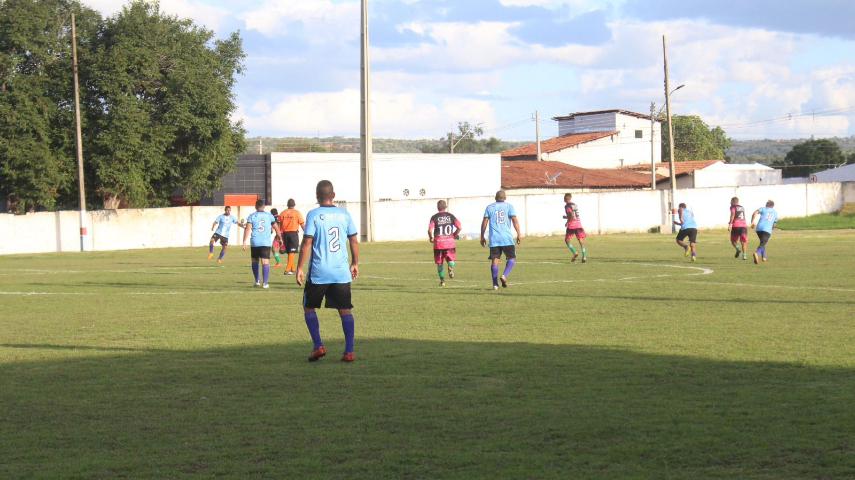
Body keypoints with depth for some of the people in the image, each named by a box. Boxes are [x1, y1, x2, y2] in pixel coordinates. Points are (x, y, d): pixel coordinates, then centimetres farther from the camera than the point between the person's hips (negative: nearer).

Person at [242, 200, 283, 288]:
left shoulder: (252, 216, 4)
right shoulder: (269, 216, 9)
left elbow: (247, 229, -7)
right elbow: (276, 228, 16)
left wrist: (244, 241, -9)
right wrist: (280, 238, 30)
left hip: (255, 242, 0)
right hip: (266, 242, 0)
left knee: (255, 261, 18)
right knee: (265, 262, -4)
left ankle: (257, 281, 22)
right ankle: (264, 283, -12)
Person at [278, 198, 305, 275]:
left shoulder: (282, 213, 5)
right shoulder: (297, 213, -4)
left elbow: (279, 225, 6)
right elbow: (302, 224, -3)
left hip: (285, 233, 4)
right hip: (293, 233, -4)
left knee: (289, 252, 15)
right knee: (292, 252, -2)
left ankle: (292, 269, 22)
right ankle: (287, 270, -10)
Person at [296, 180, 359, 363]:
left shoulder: (313, 215, -6)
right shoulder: (344, 214, 5)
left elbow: (306, 243, -10)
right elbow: (354, 240, 10)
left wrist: (299, 268, -5)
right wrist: (355, 263, 22)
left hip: (318, 272, -3)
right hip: (342, 272, 3)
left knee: (309, 308, 13)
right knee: (345, 310, 7)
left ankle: (318, 346, 1)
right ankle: (349, 351, 0)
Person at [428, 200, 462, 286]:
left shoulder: (434, 217, -2)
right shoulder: (451, 216, 4)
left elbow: (430, 230, -13)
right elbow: (459, 227, -3)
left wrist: (431, 238, 5)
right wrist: (453, 235, 12)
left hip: (438, 242, -1)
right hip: (449, 242, 1)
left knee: (439, 262, 11)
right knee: (450, 259, 8)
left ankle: (442, 280, 8)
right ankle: (451, 266, -28)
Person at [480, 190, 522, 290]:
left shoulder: (489, 207, 10)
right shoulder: (509, 206, 5)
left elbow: (484, 222, 7)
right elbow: (515, 220, -3)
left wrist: (482, 237, 12)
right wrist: (518, 235, -2)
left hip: (494, 239, 2)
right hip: (507, 238, -2)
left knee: (494, 260, 3)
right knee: (511, 258, 11)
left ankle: (495, 284, -1)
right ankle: (504, 275, -11)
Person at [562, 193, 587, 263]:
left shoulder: (567, 206, -9)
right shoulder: (575, 205, 16)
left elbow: (572, 216, -19)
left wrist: (567, 222, -6)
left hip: (572, 224, -7)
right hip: (578, 223, 7)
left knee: (567, 239, 7)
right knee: (580, 240, 5)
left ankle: (574, 253, -10)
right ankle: (584, 256, -5)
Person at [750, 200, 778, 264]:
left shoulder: (763, 209, 15)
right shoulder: (775, 213, 22)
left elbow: (755, 213, -5)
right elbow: (774, 225, 27)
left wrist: (752, 222, -4)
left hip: (759, 228, 2)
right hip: (767, 230, -1)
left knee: (762, 242, 26)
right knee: (762, 244, -12)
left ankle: (763, 257, 25)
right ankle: (757, 253, -42)